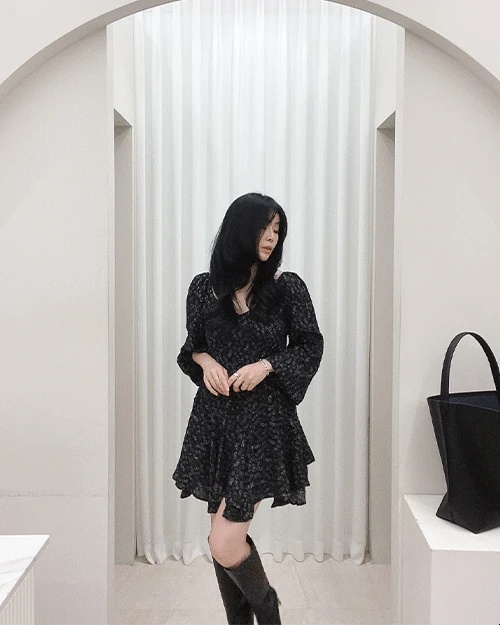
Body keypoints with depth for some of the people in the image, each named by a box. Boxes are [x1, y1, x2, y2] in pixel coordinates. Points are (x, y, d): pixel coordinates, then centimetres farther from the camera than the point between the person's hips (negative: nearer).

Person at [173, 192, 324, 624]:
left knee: (225, 543, -7)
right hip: (215, 418, 4)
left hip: (263, 420, -3)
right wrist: (206, 361, -8)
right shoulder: (204, 287, 3)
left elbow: (310, 347, 2)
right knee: (226, 534, 12)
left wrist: (266, 365, -14)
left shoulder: (287, 287, -4)